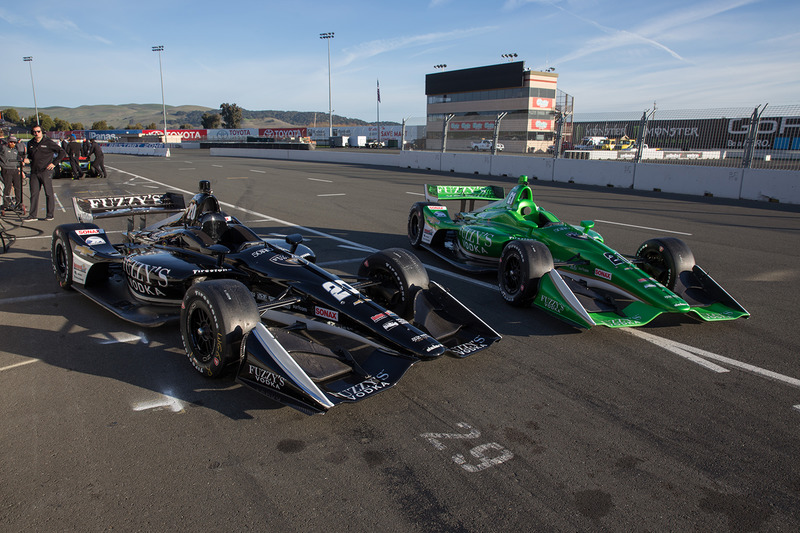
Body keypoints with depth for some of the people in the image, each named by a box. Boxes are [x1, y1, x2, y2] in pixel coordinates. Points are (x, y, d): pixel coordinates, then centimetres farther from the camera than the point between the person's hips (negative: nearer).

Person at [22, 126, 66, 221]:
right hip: (34, 172, 5)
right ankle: (32, 215, 6)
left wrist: (54, 163, -7)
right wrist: (27, 159, 3)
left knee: (49, 194, -1)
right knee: (34, 194, 3)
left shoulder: (48, 142, -2)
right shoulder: (30, 144, 13)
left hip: (46, 172, -5)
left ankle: (50, 214, 6)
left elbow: (62, 152, -2)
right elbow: (30, 155, 27)